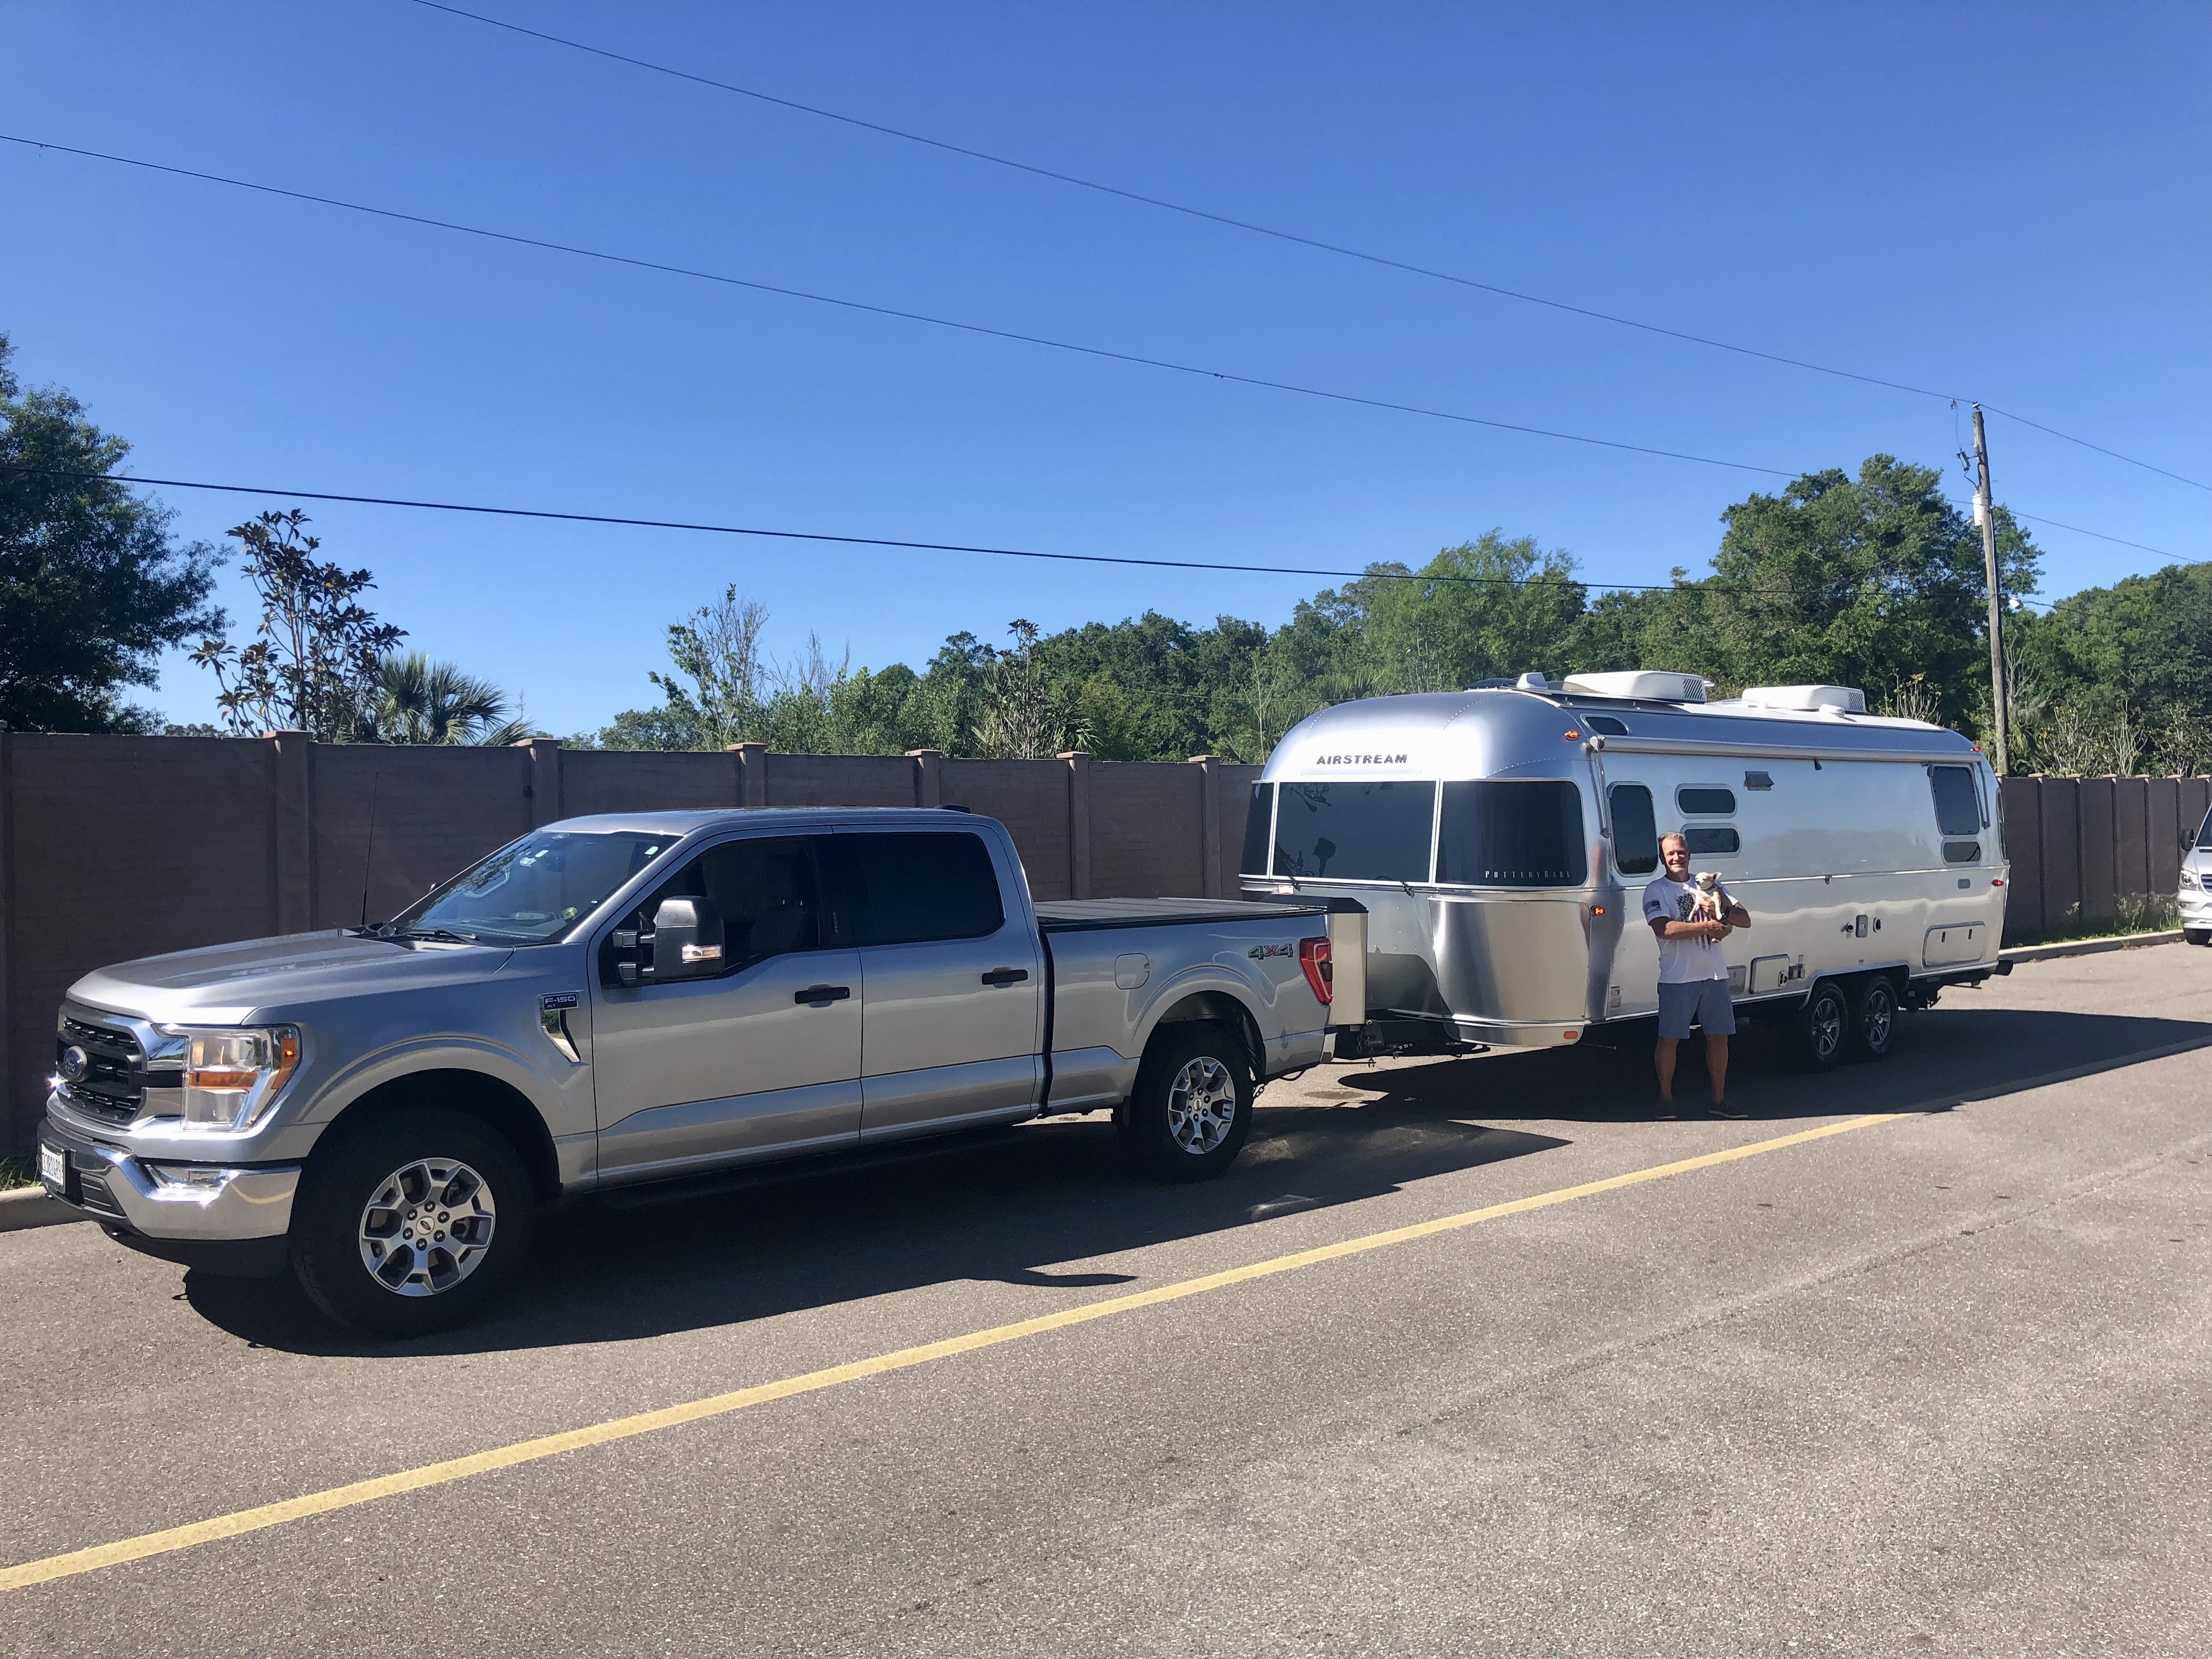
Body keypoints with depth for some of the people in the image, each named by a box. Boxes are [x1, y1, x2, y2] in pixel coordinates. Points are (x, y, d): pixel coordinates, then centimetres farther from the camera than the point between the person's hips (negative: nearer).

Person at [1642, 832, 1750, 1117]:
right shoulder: (1656, 890, -1)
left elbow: (1745, 920, 9)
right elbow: (1665, 929, -18)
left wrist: (1724, 907, -12)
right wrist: (1708, 927, -17)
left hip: (1715, 975, 5)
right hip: (1677, 978, -4)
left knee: (1719, 1037, 8)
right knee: (1669, 1039, -2)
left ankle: (1719, 1101, 18)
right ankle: (1666, 1099, 11)